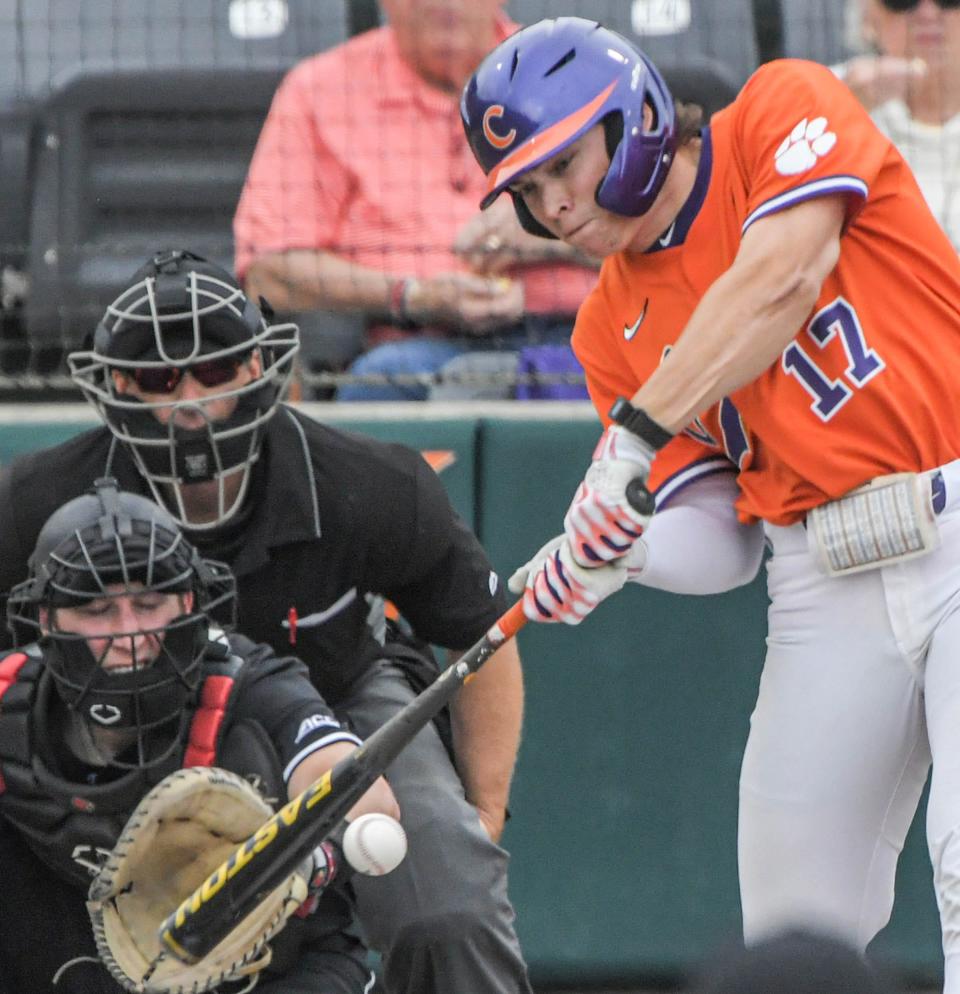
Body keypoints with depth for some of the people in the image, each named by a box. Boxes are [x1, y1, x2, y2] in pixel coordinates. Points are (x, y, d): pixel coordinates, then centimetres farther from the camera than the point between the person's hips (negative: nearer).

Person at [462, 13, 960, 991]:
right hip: (825, 578, 6)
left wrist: (637, 431, -23)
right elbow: (717, 543, 8)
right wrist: (607, 552, -13)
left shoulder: (788, 107, -1)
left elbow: (782, 280, -19)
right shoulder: (613, 330, 12)